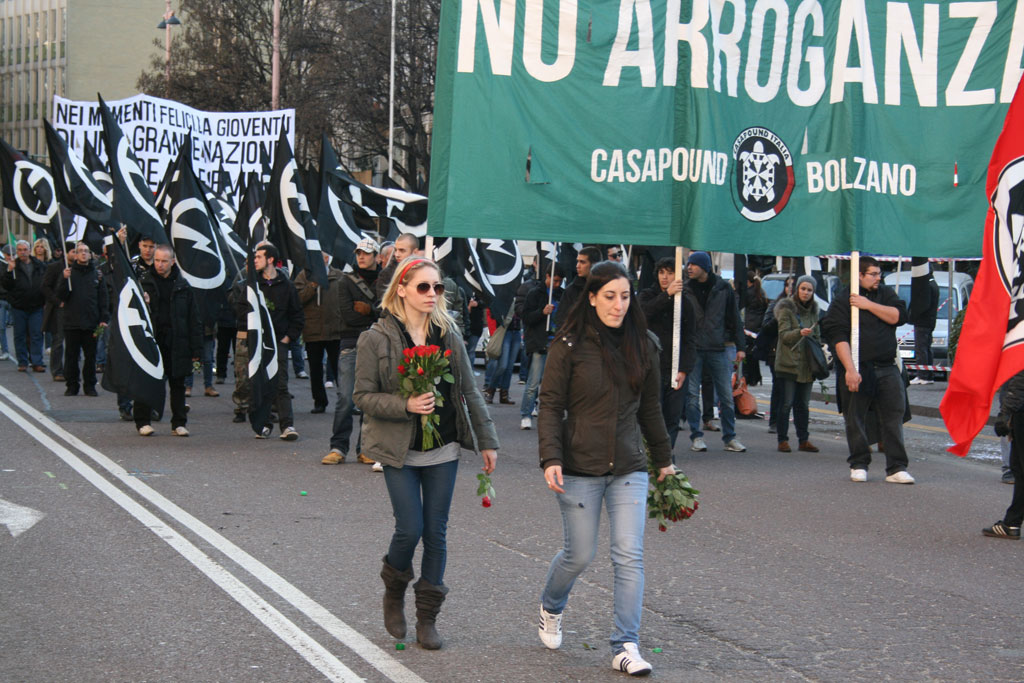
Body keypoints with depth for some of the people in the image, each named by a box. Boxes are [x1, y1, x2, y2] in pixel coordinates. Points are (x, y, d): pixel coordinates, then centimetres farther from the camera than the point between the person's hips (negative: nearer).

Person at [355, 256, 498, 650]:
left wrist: (486, 440, 8)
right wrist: (406, 406, -22)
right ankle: (394, 591, 23)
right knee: (410, 529, -8)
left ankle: (428, 617, 16)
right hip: (399, 452, -3)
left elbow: (469, 391, 9)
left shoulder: (448, 334, 4)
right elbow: (363, 396, -7)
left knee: (436, 532, 4)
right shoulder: (376, 339, -7)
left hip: (443, 451, 3)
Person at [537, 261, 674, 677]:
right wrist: (551, 458, -17)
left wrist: (663, 459, 21)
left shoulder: (642, 345, 6)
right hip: (579, 470, -3)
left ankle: (625, 647, 1)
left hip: (628, 470, 3)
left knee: (630, 555, -6)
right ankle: (551, 607, 39)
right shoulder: (570, 345, -6)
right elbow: (550, 405, -6)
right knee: (580, 553, 7)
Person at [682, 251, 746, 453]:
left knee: (726, 396, 2)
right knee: (692, 396, 0)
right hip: (693, 350, 0)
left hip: (718, 349, 0)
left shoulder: (723, 289, 2)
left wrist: (740, 346, 4)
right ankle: (696, 436, 9)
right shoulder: (686, 290, 2)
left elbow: (734, 318, 7)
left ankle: (730, 437, 11)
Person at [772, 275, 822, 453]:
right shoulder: (786, 307, -5)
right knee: (786, 403, -6)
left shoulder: (813, 309, 14)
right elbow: (784, 334, -11)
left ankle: (804, 440, 13)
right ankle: (782, 440, -1)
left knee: (803, 404, 9)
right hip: (788, 363, -6)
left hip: (806, 364, 6)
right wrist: (799, 333, -28)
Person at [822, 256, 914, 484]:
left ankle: (896, 469, 2)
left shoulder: (886, 294, 16)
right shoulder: (842, 300, -1)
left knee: (893, 417, -2)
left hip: (887, 369, 3)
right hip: (858, 370, -3)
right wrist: (850, 369, -18)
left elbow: (898, 316, -1)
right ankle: (858, 465, 17)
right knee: (855, 420, 3)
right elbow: (839, 337, -10)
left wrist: (869, 305, -9)